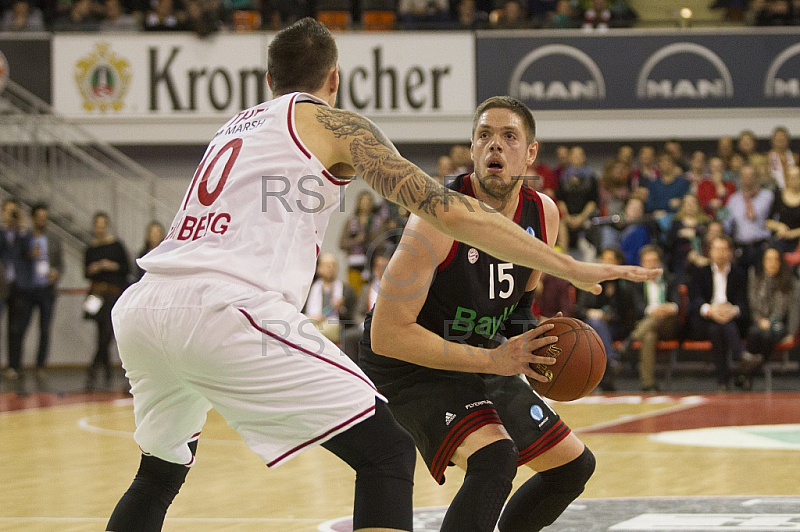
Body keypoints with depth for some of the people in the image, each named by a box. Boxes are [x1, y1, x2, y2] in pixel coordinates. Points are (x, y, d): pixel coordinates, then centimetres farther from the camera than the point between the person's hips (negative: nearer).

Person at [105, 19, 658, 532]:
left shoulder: (235, 127, 31)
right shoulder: (331, 122, 11)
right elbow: (450, 212, 5)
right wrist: (572, 269, 8)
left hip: (141, 308, 7)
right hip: (223, 309, -7)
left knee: (160, 473, 31)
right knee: (387, 453, -3)